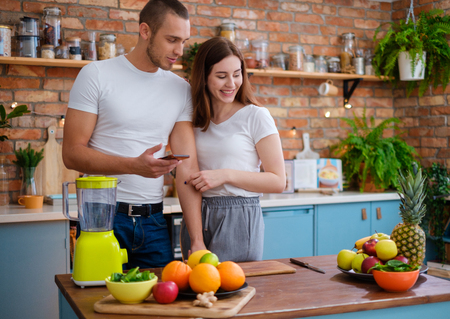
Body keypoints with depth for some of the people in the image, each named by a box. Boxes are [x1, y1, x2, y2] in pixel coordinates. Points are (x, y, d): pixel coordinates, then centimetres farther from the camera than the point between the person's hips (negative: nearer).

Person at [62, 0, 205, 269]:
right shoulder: (96, 75, -5)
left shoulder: (181, 89, 5)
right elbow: (72, 153, -9)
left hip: (153, 220, 3)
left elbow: (188, 167, -1)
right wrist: (134, 165, -24)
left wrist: (197, 240, -8)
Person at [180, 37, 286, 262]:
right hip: (197, 218, 5)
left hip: (239, 220, -4)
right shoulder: (195, 120, 10)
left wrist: (226, 175, -16)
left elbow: (278, 182, -8)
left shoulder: (256, 116, -5)